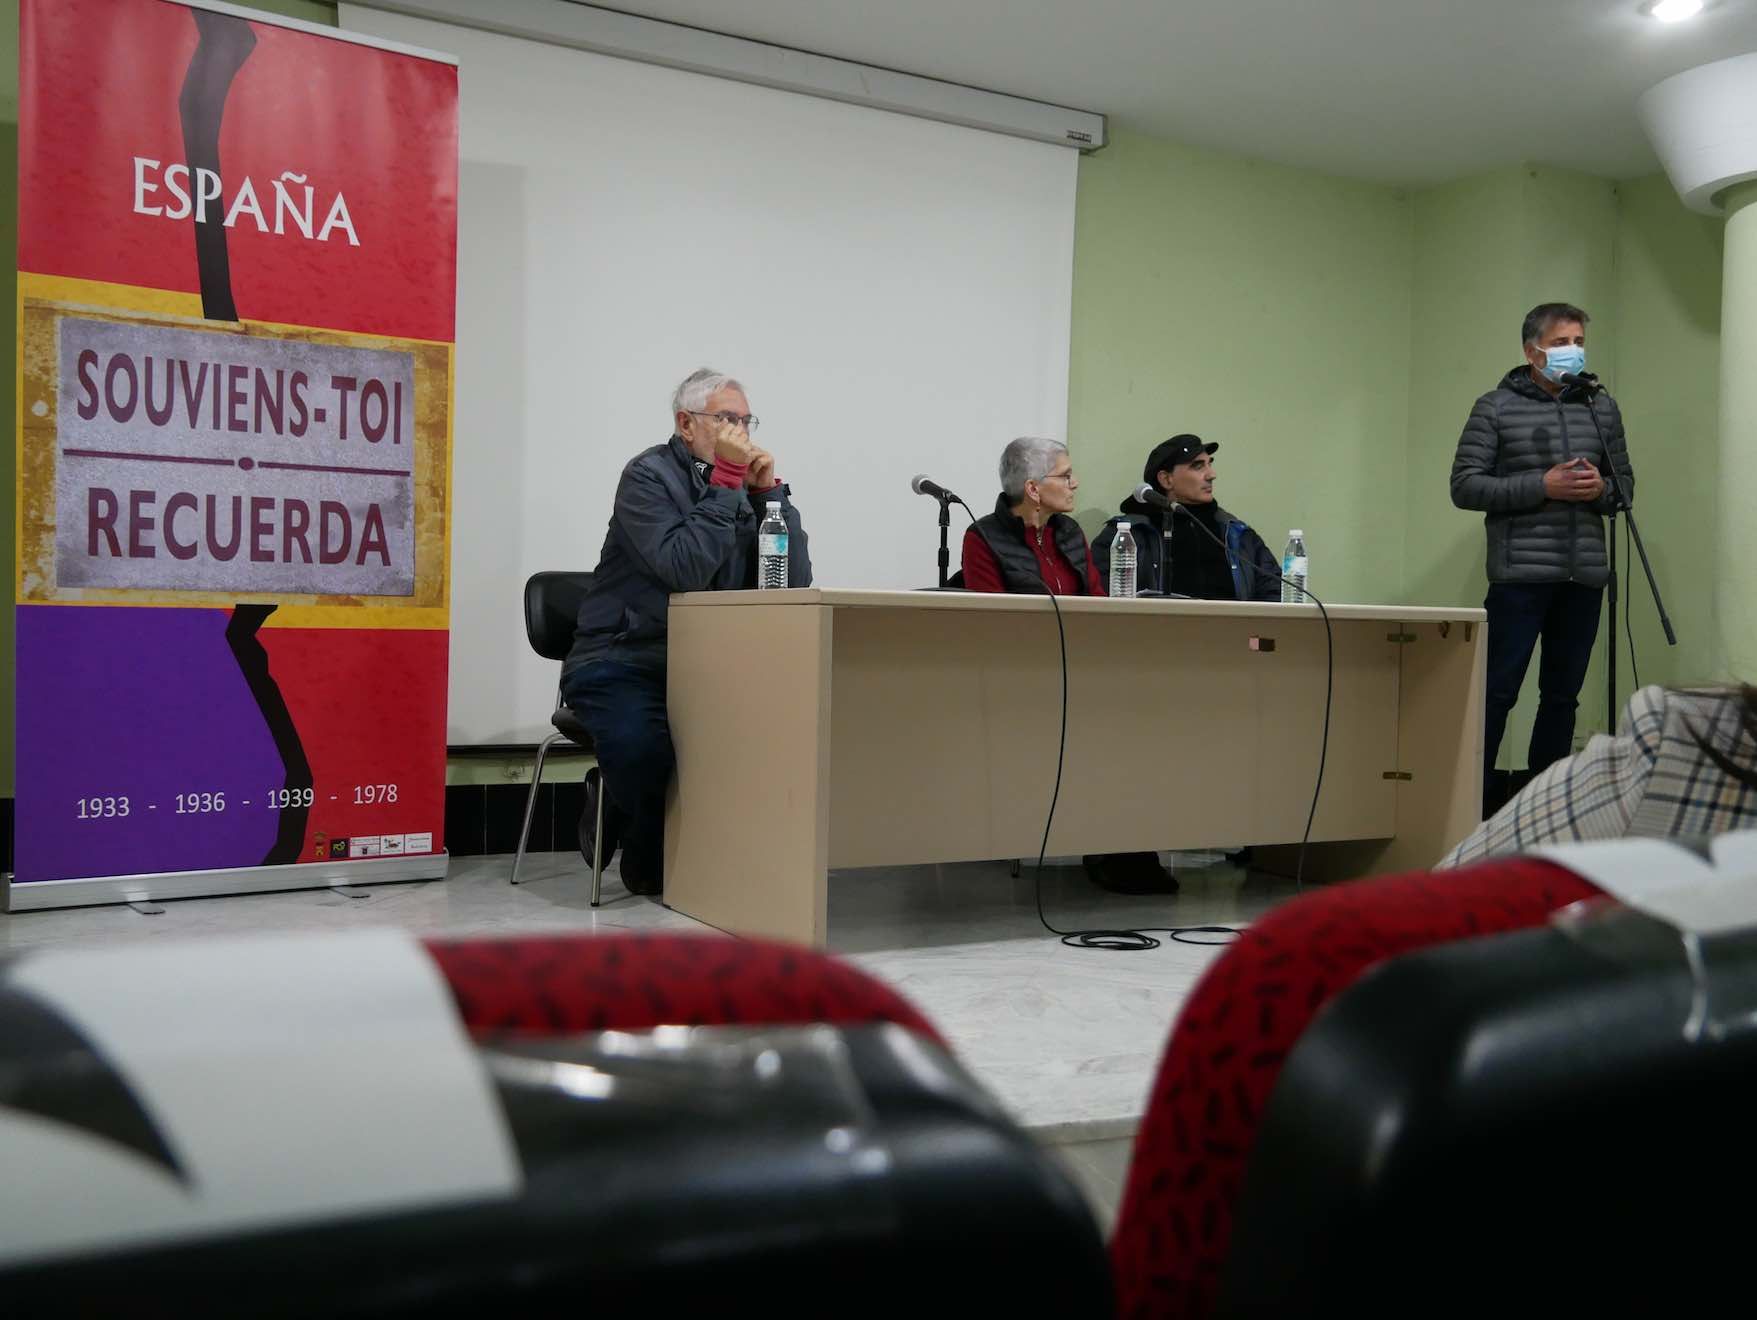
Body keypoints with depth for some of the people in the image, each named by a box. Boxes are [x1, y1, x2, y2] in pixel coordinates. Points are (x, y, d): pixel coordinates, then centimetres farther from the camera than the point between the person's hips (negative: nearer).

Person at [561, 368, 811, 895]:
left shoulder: (744, 485, 12)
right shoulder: (649, 475, -6)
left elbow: (795, 580, 3)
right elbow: (685, 570, -23)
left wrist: (768, 489, -4)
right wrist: (726, 479, -18)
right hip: (619, 663, -6)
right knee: (642, 749, -36)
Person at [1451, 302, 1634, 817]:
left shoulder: (1602, 408, 13)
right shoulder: (1496, 408, 0)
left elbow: (1625, 481, 19)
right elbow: (1465, 485, -6)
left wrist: (1601, 489, -5)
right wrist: (1542, 487, -15)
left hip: (1584, 576, 5)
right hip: (1520, 575, -5)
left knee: (1562, 695, 10)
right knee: (1498, 692, -5)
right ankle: (1476, 801, 2)